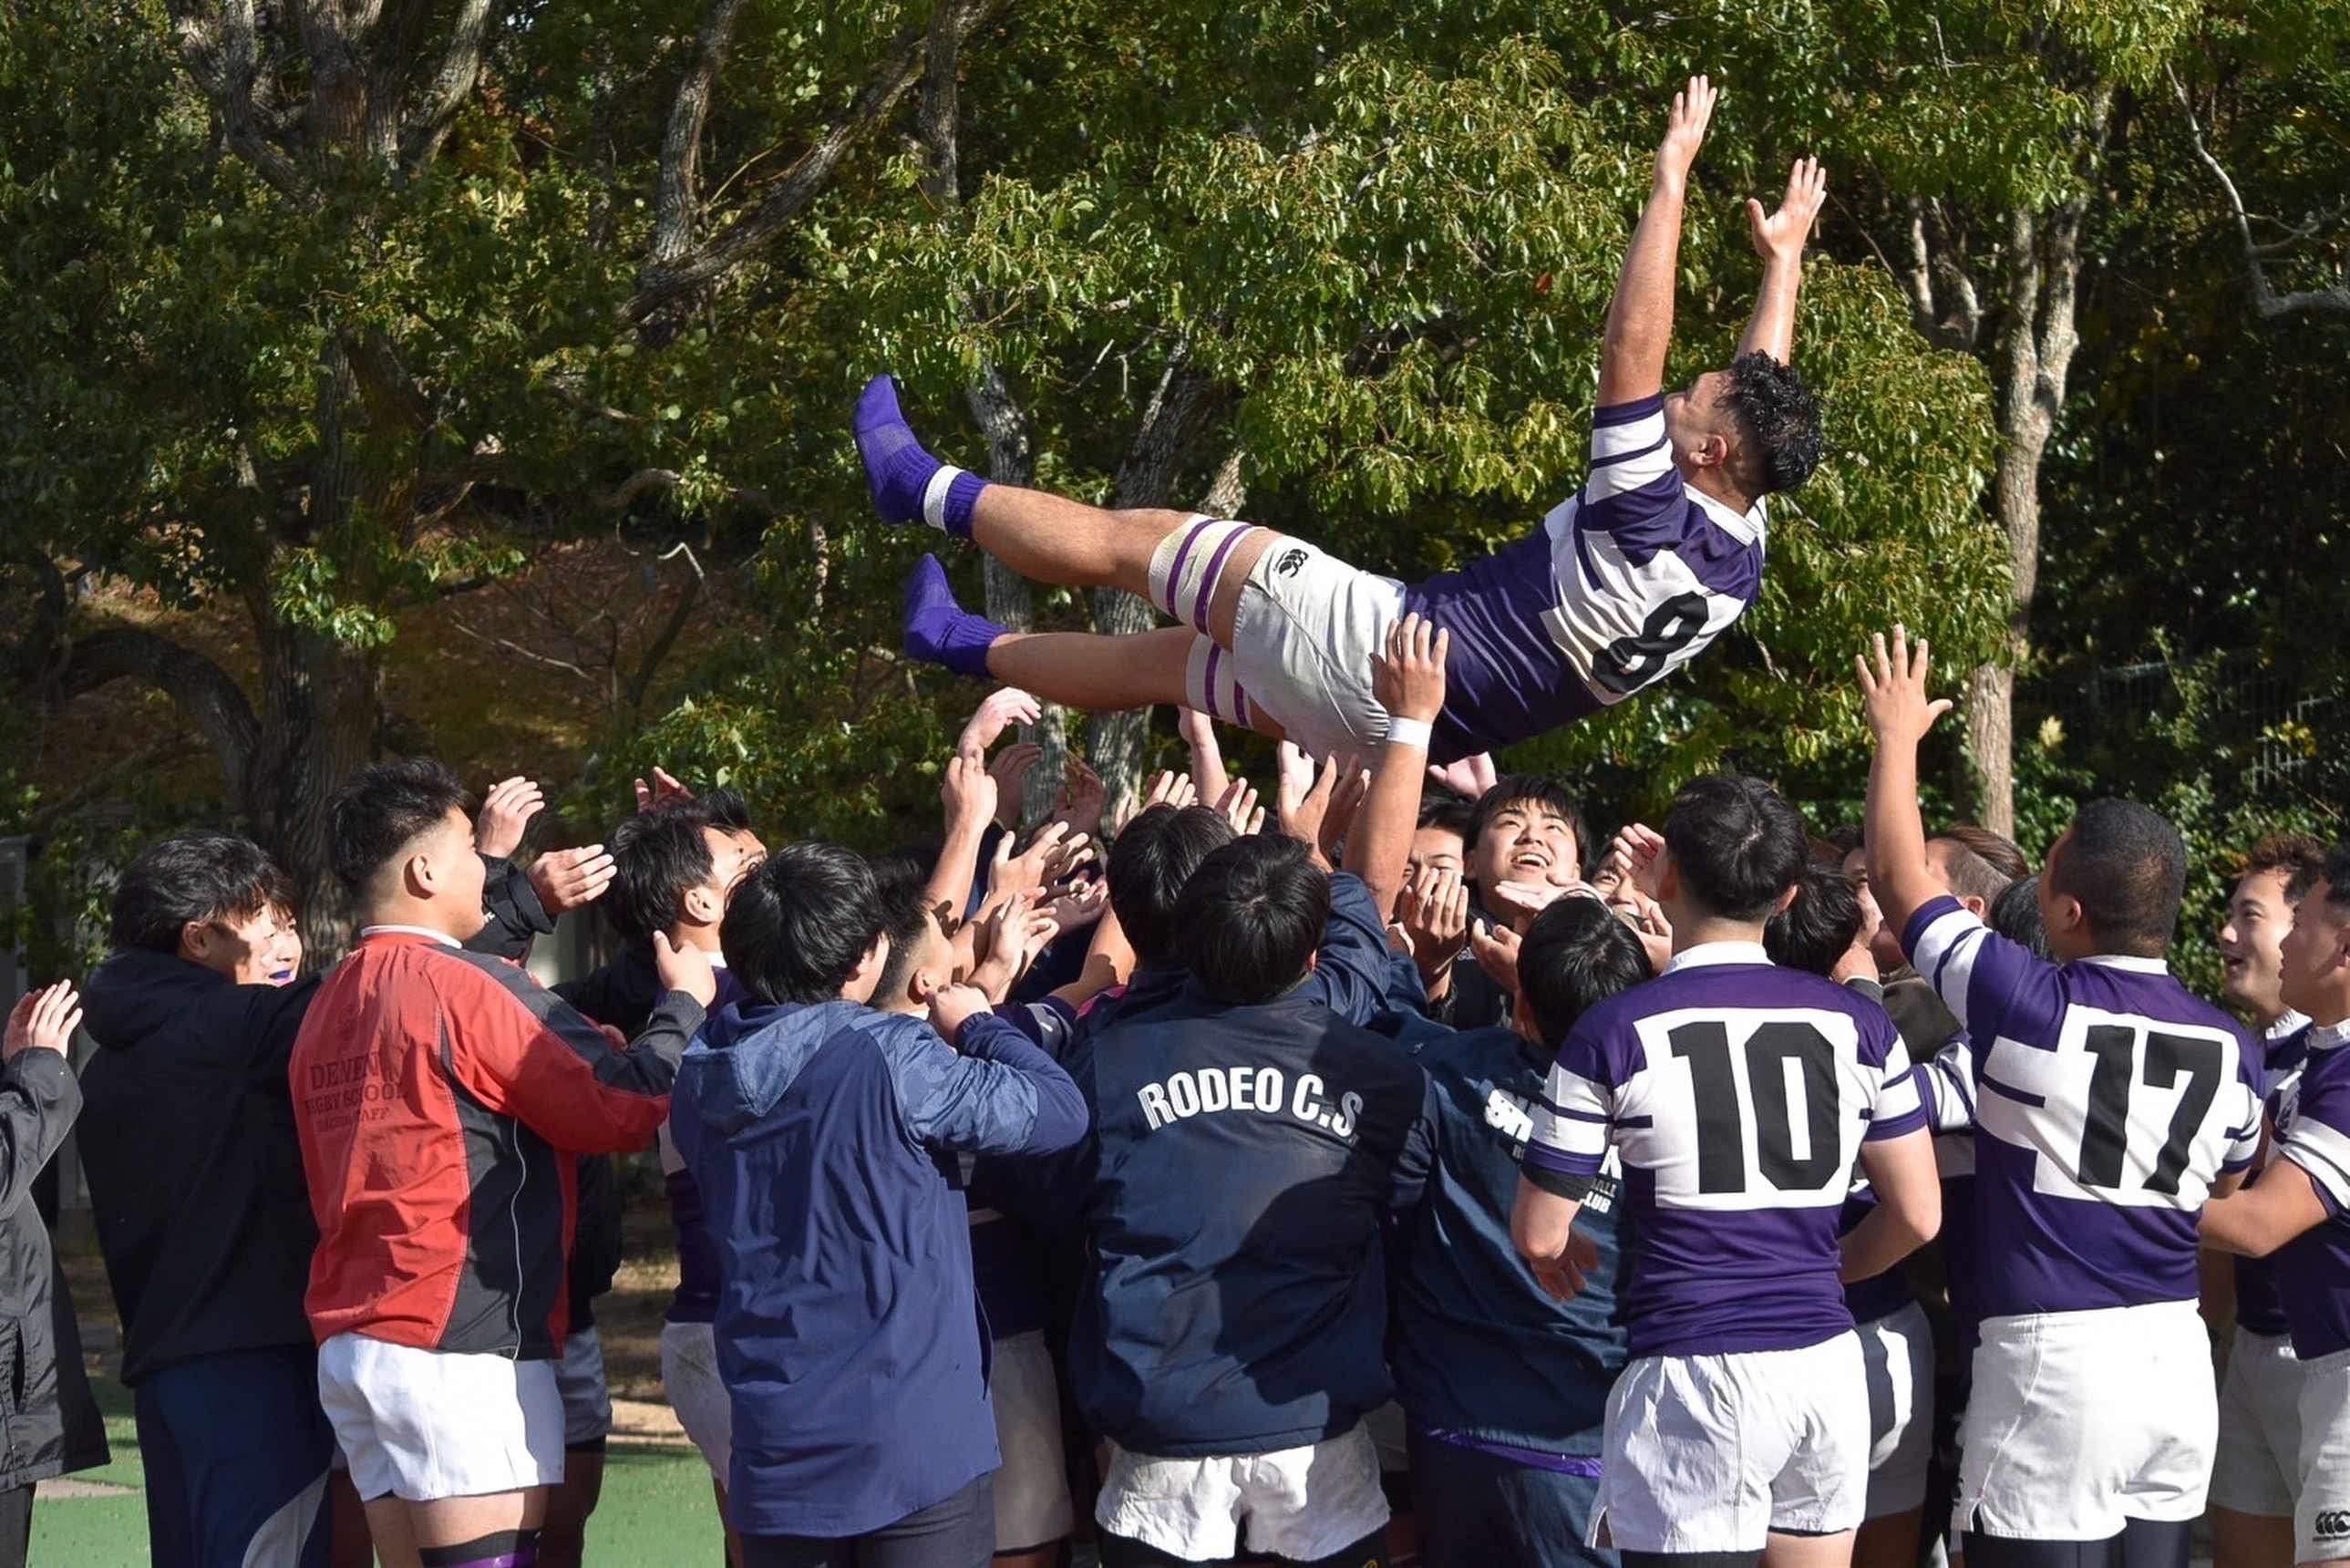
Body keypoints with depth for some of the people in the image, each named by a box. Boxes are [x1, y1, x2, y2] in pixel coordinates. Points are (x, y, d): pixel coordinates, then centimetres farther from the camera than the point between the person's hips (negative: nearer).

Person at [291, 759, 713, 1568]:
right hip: (464, 1350, -8)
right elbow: (624, 1107, -9)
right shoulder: (467, 987, -11)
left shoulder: (329, 1005, 13)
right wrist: (684, 1001, 8)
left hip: (351, 1344, 8)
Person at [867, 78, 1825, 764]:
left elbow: (1631, 357, -32)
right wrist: (1784, 258, 22)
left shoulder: (1650, 523, -27)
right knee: (1175, 659, 28)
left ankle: (924, 490, 24)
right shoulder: (1739, 563, -3)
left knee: (1129, 540, 7)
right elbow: (1764, 397, 13)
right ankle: (968, 649, 46)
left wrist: (1671, 181, -28)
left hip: (1377, 639, -9)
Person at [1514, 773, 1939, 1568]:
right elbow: (1915, 1216, 7)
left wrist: (1572, 1255, 20)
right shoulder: (1857, 1024, 3)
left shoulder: (1613, 1033, -8)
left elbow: (1540, 1237, -3)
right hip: (1827, 1366, 4)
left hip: (1694, 1379, -4)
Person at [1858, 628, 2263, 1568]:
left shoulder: (2029, 1010, -11)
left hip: (2053, 1360, -6)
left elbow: (1898, 882, 2)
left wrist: (1897, 738, 15)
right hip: (2180, 1359, 6)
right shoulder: (2230, 1050, 4)